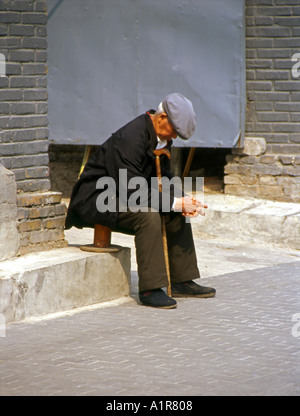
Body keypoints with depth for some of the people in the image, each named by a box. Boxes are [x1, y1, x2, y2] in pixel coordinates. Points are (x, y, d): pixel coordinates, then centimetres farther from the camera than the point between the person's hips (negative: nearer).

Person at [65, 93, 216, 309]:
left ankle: (182, 281, 7)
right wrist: (175, 203, -27)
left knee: (177, 213, 2)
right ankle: (150, 289, -28)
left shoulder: (162, 138, 3)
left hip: (121, 196, 10)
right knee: (148, 216, -32)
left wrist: (183, 201, -9)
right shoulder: (129, 139, -27)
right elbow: (131, 193, -29)